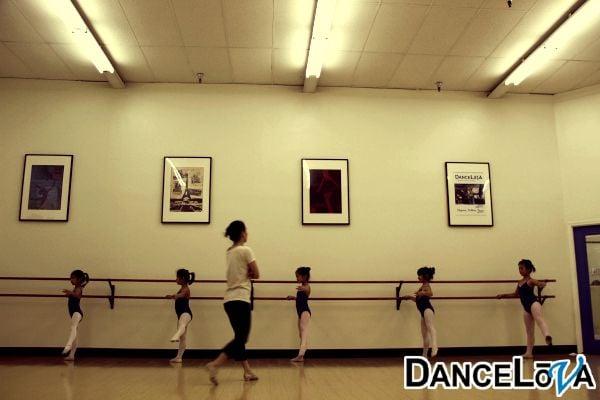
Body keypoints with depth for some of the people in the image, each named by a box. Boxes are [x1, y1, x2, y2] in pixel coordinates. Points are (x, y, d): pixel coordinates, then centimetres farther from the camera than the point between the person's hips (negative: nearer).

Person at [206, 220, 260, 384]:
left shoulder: (229, 252, 14)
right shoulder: (245, 250, -8)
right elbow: (256, 274, -5)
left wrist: (246, 273, 2)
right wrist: (249, 273, 9)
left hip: (229, 299, 8)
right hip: (240, 299, -8)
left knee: (240, 336, 14)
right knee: (241, 338, -7)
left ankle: (247, 371, 20)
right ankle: (215, 364, -21)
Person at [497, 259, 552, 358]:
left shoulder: (531, 281, -4)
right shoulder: (520, 282, 18)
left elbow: (540, 284, -24)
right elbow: (516, 294, 30)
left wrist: (542, 284, -47)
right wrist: (503, 295, 32)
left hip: (533, 303, -8)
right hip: (527, 308, 8)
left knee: (539, 319, -38)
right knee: (529, 331, 12)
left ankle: (548, 336, -66)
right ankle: (529, 353, 17)